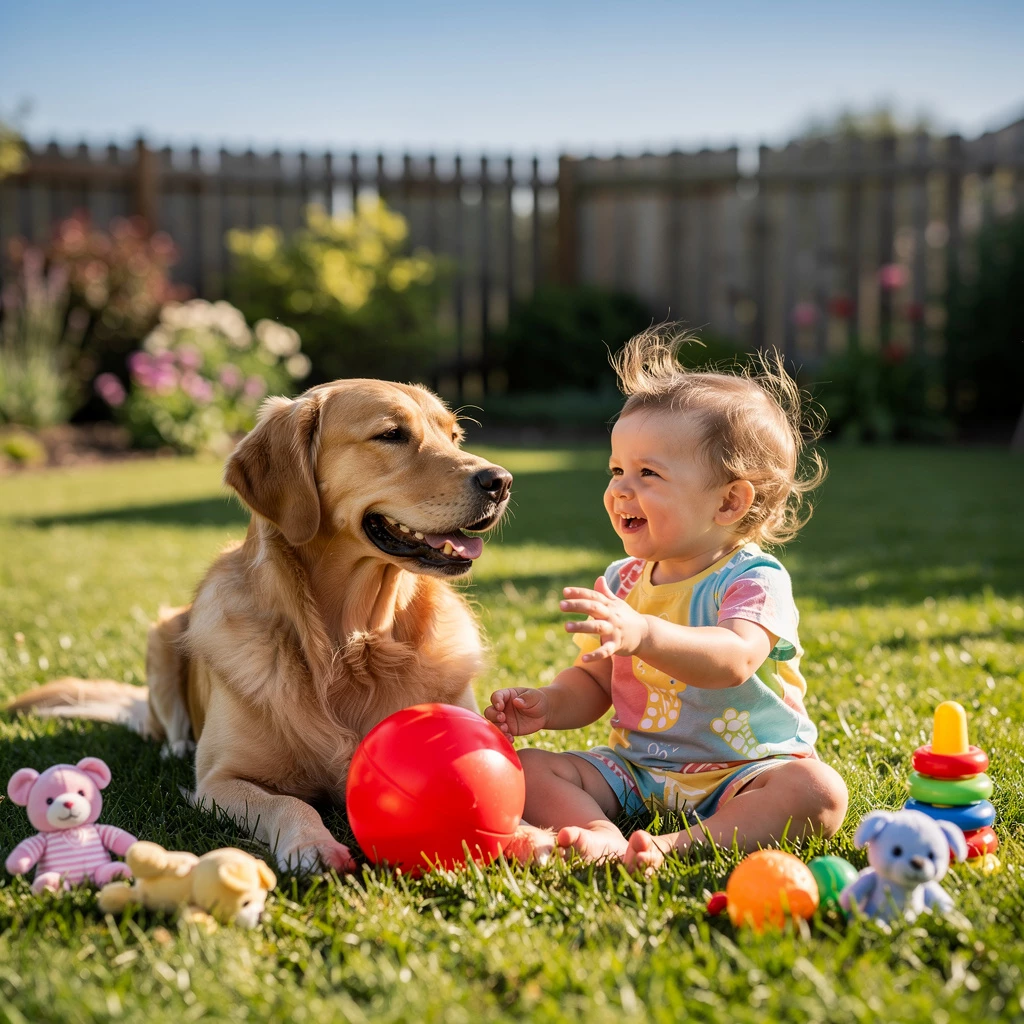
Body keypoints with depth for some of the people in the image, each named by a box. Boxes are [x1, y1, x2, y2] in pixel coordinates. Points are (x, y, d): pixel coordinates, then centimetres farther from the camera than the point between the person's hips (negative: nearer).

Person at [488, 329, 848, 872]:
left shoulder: (754, 580, -14)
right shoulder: (622, 582, 6)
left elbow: (732, 660, -35)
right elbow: (593, 682, 12)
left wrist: (642, 633, -51)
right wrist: (548, 704, -11)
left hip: (740, 770, -5)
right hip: (635, 768, 5)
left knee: (818, 791, -32)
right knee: (527, 770, -12)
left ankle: (678, 844, -42)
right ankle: (608, 838, -37)